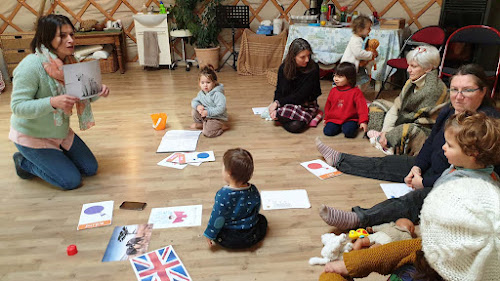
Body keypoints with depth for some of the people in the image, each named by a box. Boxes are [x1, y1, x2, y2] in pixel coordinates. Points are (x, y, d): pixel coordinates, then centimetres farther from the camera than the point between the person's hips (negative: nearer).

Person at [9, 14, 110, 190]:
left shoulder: (69, 61, -5)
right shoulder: (31, 66, -26)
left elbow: (82, 98, 4)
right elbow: (18, 107, -27)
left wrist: (98, 92, -18)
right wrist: (53, 102, -42)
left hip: (60, 132, 7)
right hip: (32, 135, -7)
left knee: (90, 169, 10)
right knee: (72, 180, -7)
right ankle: (24, 162, 15)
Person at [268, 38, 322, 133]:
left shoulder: (313, 69, -17)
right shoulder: (284, 68, -4)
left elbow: (301, 95, -19)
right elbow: (279, 90, 0)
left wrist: (278, 102, -20)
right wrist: (275, 107, -20)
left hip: (307, 104, -2)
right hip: (288, 102, 2)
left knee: (295, 127, -29)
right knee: (277, 112, -33)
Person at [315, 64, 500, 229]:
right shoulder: (449, 111, 1)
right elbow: (431, 142, 13)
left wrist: (426, 182, -21)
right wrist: (417, 167, -4)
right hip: (433, 170, 9)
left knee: (416, 198, -35)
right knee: (386, 164, 12)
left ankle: (359, 219, -54)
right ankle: (339, 160, 26)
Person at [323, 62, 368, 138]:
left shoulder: (355, 92, -6)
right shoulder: (333, 90, 7)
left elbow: (362, 107, -7)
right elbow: (328, 105, 19)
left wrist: (363, 121, -14)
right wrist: (326, 118, 22)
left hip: (349, 119, -4)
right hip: (333, 119, 4)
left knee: (349, 132, -30)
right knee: (327, 131, -20)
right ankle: (339, 127, 8)